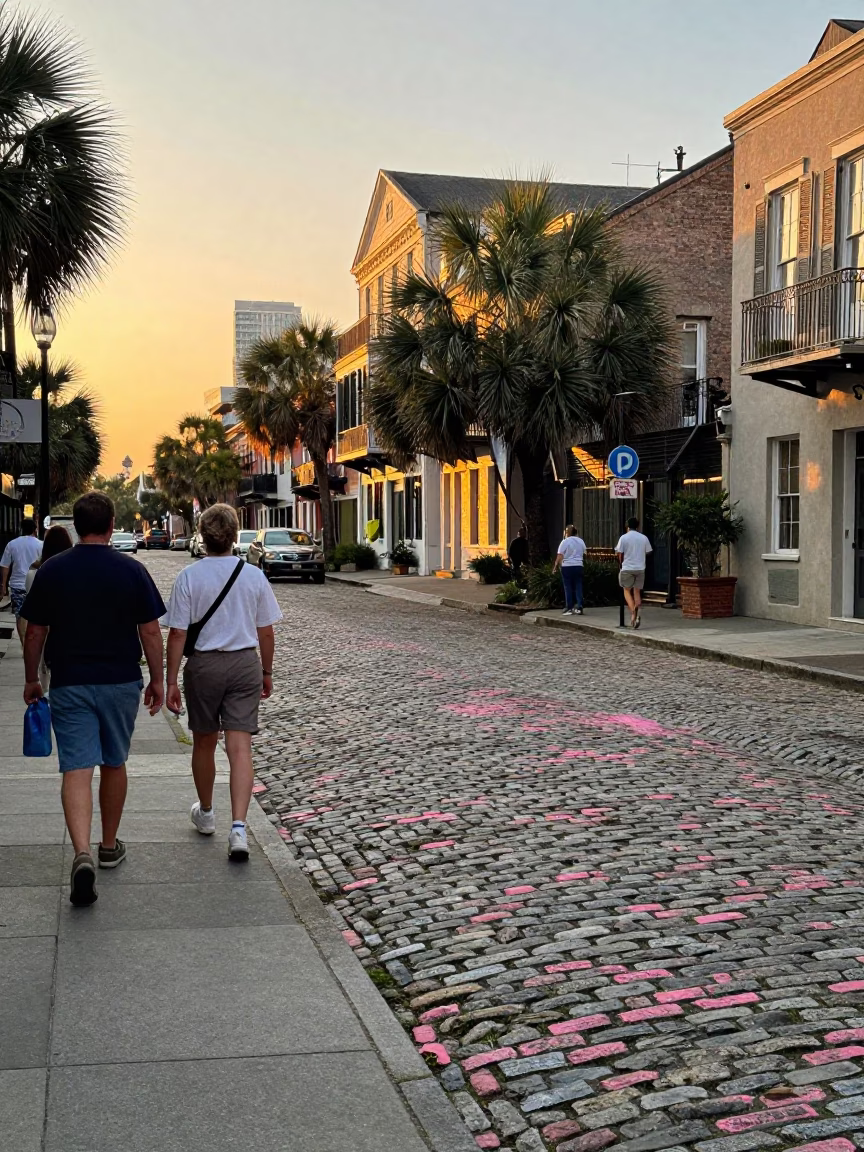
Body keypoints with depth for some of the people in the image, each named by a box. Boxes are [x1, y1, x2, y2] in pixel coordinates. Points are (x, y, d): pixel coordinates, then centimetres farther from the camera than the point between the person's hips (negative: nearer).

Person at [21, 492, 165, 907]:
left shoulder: (51, 570, -2)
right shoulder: (131, 570, -5)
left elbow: (35, 632, 2)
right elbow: (150, 631, -4)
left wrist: (31, 679, 14)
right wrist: (157, 680, 6)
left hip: (69, 683, 0)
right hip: (121, 682, 1)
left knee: (77, 769, -5)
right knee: (114, 764, 17)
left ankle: (82, 853, -23)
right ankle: (109, 846, 30)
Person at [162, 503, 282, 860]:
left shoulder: (189, 577, -8)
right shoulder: (254, 575, -2)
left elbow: (177, 634, -9)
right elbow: (266, 633, 4)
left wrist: (171, 681, -2)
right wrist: (266, 673, 17)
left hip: (204, 664, -1)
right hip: (245, 664, 1)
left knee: (204, 743, 17)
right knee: (240, 748, -1)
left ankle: (205, 814, 36)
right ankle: (238, 827, -12)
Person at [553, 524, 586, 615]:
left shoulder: (565, 542, -8)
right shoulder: (581, 541, 9)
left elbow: (560, 556, -10)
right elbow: (584, 554, 15)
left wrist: (556, 566, -2)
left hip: (567, 566, -4)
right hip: (578, 566, 4)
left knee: (568, 587, 1)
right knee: (578, 587, 6)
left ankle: (569, 608, 1)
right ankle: (579, 607, 0)